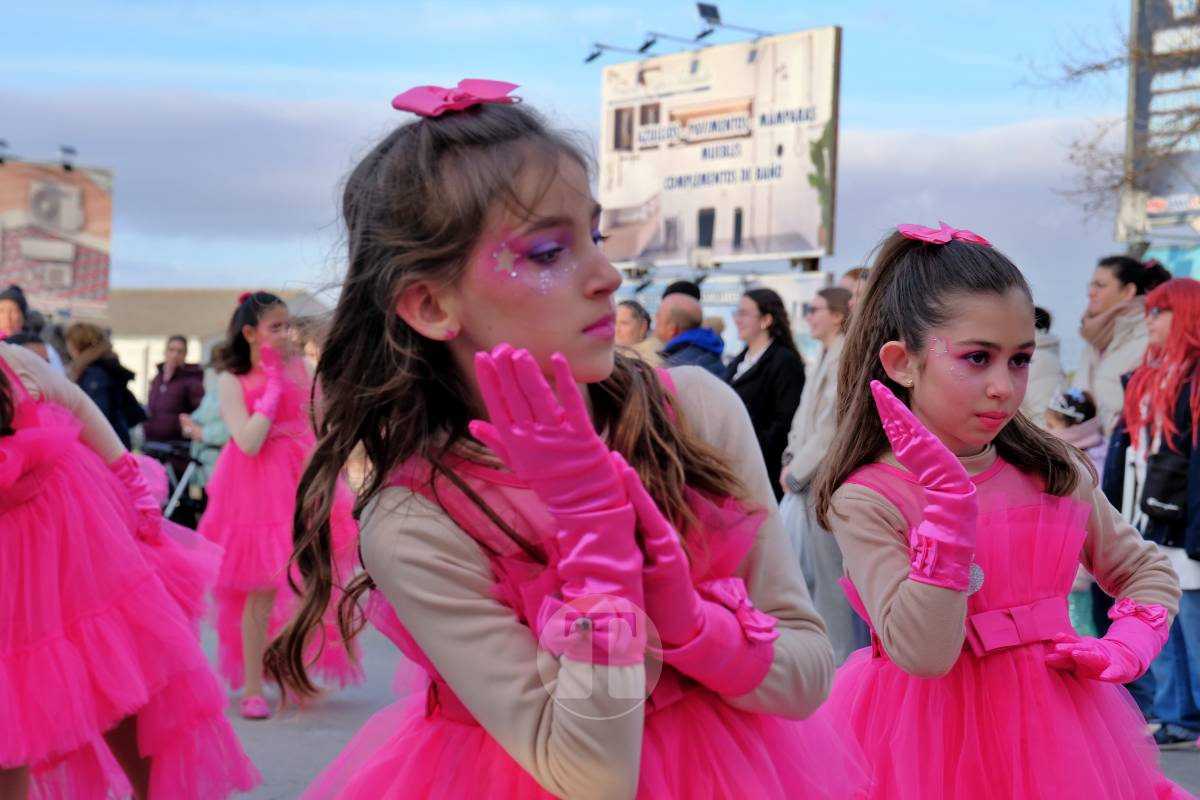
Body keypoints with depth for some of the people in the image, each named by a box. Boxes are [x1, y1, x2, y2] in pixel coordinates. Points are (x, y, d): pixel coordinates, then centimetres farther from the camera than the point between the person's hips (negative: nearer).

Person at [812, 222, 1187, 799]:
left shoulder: (1054, 473, 0)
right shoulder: (866, 501, -14)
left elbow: (1147, 570, 14)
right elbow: (923, 655, -23)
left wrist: (1124, 650, -5)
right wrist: (949, 502, -27)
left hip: (1051, 724, 4)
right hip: (933, 736, -4)